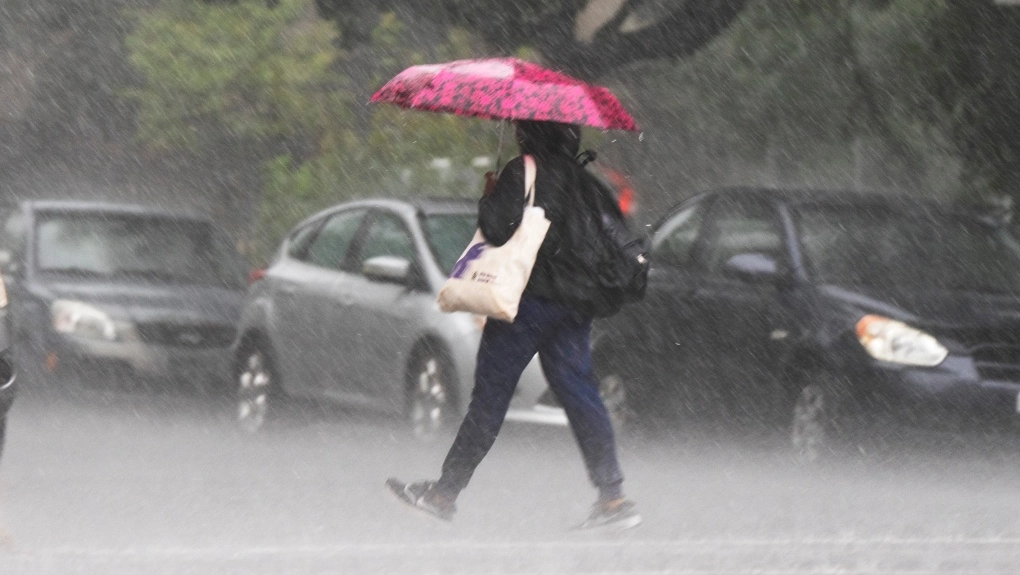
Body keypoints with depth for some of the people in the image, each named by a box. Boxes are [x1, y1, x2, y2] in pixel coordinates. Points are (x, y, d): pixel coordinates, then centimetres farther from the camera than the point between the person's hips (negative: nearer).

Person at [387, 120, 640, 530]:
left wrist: (488, 199, 0)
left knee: (490, 397, 0)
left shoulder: (523, 173, -13)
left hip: (527, 300, -7)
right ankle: (612, 496, -1)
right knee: (579, 394, 6)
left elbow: (497, 229, -18)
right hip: (571, 300, 7)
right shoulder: (577, 175, 8)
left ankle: (446, 492, 6)